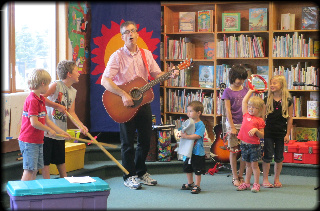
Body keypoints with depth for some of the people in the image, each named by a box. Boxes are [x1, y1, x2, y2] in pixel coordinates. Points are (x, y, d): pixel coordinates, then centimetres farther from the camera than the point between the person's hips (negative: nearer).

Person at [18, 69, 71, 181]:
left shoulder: (41, 99, 14)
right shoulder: (32, 100, -17)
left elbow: (46, 120, 15)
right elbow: (34, 123, -21)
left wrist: (61, 132, 10)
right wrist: (49, 130, -8)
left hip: (38, 141, 10)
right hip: (29, 141, -10)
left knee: (35, 169, 12)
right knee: (29, 170, -8)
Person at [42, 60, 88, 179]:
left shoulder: (73, 92, 11)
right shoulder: (56, 85, -11)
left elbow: (71, 112, 7)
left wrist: (81, 126, -7)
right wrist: (58, 106, -19)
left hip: (60, 131, 7)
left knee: (61, 160, 17)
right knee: (45, 160, 1)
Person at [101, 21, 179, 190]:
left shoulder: (146, 54, 7)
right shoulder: (117, 56, -9)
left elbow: (157, 74, 5)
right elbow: (105, 81, -17)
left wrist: (171, 75, -16)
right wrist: (123, 95, -26)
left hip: (143, 101, 5)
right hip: (125, 105, -5)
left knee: (145, 139, 11)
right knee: (128, 141, 2)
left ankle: (141, 172, 27)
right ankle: (129, 177, 15)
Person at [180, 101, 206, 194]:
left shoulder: (200, 124, -14)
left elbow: (197, 136, -26)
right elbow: (183, 132, 12)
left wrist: (186, 136, -26)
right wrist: (182, 133, -11)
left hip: (198, 152, -8)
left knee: (197, 170, 1)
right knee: (187, 168, 19)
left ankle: (197, 186, 10)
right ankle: (190, 184, 34)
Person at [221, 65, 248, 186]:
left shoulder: (245, 90, 9)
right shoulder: (228, 91, -3)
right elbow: (228, 110, -5)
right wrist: (232, 127, -10)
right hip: (233, 124, -4)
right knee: (233, 151, 2)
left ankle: (241, 176, 17)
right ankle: (235, 177, 12)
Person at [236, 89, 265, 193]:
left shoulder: (260, 121, -4)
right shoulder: (246, 115, 8)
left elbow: (262, 135, -4)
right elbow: (244, 101, 11)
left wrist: (256, 130, -21)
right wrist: (250, 91, 19)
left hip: (254, 145, -5)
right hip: (244, 144, 5)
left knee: (254, 164, 1)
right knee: (248, 165, 14)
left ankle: (256, 184, 8)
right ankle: (246, 183, 21)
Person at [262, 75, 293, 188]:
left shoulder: (288, 101, -2)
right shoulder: (267, 99, 1)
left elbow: (290, 118, 1)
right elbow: (263, 116, 5)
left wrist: (287, 134, -2)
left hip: (281, 132, 0)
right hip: (268, 131, 0)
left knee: (279, 157, 9)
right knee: (268, 155, 0)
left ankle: (277, 179, 22)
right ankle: (265, 179, 10)